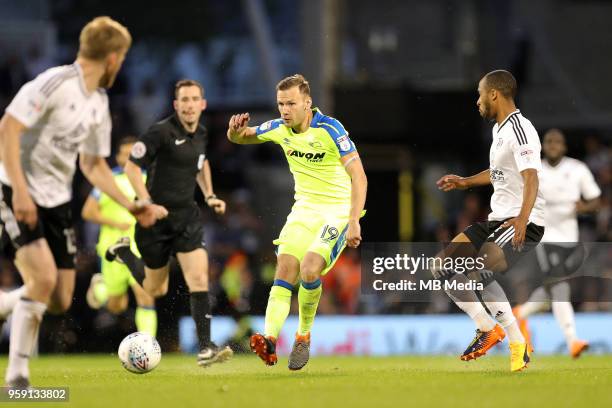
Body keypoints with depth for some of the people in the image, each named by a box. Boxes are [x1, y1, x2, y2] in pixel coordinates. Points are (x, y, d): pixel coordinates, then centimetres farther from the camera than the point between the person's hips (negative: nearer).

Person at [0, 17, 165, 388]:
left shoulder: (99, 105, 11)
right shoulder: (55, 83, -15)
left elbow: (94, 165, 20)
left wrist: (131, 206, 12)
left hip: (56, 202, 8)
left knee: (60, 301, 0)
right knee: (44, 276, -23)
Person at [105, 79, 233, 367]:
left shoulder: (202, 134, 4)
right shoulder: (161, 132, -17)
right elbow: (131, 167, -13)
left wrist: (209, 196, 13)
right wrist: (146, 203, -21)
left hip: (187, 215, 4)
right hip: (156, 216, -4)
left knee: (199, 278, -12)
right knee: (156, 290, 11)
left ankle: (205, 349, -12)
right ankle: (124, 252, 40)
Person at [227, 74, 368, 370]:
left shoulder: (330, 129, -20)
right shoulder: (280, 129, -1)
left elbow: (359, 176, -23)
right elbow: (239, 138, 16)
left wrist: (354, 222, -32)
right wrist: (236, 129, -10)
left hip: (338, 211, -5)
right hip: (304, 209, 5)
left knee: (310, 269, -24)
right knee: (284, 271, -14)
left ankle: (304, 337, -3)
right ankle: (269, 341, -25)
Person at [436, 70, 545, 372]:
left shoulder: (519, 129, -16)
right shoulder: (500, 128, 15)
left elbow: (531, 178, -28)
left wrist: (522, 219, -40)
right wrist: (466, 182, 35)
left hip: (523, 224, -10)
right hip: (497, 220, 10)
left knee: (479, 273, -28)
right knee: (443, 269, 5)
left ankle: (517, 343, -12)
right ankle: (486, 327, 14)